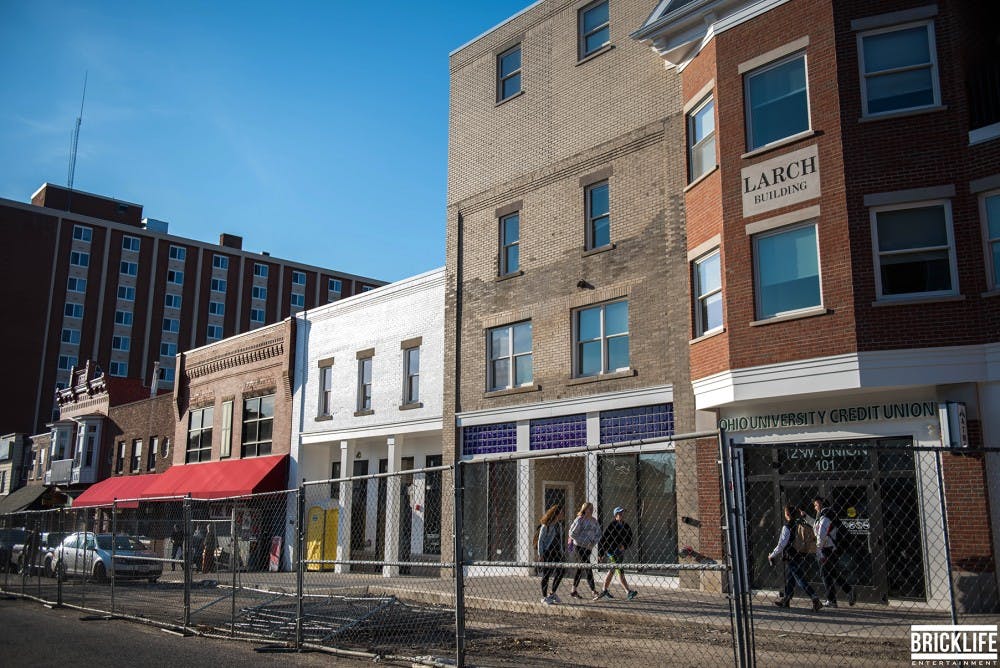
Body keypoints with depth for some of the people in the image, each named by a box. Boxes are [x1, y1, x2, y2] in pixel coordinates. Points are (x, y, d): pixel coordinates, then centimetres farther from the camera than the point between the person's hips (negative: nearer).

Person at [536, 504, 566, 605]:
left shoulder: (559, 524, 10)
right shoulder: (546, 525, -13)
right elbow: (540, 540, -11)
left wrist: (561, 551, 16)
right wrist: (540, 554, -15)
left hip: (557, 552, 8)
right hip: (547, 552, -7)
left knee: (561, 572, 5)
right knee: (546, 574, -1)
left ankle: (552, 593, 21)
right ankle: (544, 597, 10)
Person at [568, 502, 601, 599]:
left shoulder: (594, 521, 9)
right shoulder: (580, 520, -11)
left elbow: (598, 534, 12)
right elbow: (572, 534, -12)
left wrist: (593, 542, -7)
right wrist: (584, 541, -15)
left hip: (589, 547, 7)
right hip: (580, 546, -7)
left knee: (581, 569, 12)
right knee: (588, 568, -9)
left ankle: (574, 591, 20)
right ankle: (593, 591, -7)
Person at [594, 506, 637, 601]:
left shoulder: (626, 527, 7)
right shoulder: (612, 526, -11)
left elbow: (630, 540, 8)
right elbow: (602, 539, -8)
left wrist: (624, 546, -13)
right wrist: (601, 553, -7)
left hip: (620, 552, 7)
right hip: (611, 552, -7)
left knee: (612, 571, 16)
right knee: (620, 572, -14)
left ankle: (604, 591, 28)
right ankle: (628, 592, -17)